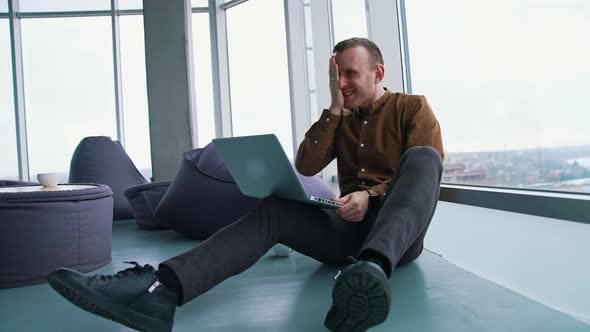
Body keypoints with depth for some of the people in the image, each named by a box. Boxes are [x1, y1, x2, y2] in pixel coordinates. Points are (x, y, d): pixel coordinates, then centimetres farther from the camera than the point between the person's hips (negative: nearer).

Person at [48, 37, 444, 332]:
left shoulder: (413, 108, 6)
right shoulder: (339, 120, 18)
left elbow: (426, 169, -6)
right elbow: (304, 168, 4)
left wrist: (372, 195, -22)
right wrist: (334, 108, -1)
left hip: (400, 230, -3)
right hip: (350, 230, 4)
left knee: (422, 156, -32)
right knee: (272, 209, -22)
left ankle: (372, 272, -61)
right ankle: (161, 289, -44)